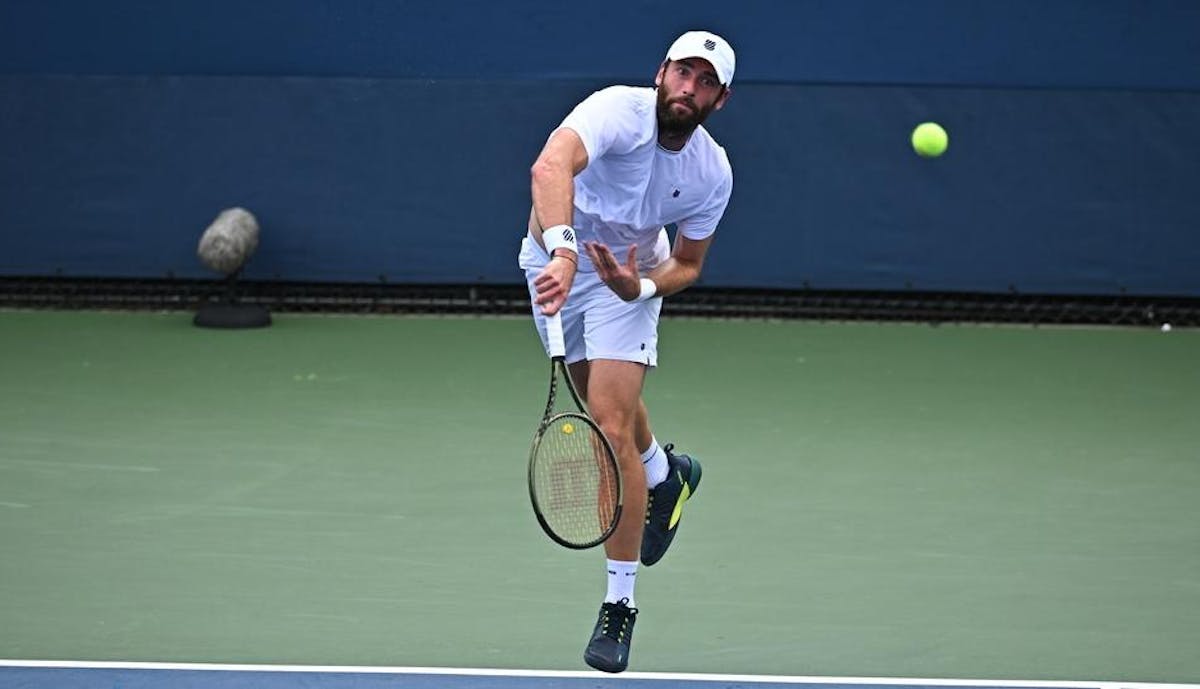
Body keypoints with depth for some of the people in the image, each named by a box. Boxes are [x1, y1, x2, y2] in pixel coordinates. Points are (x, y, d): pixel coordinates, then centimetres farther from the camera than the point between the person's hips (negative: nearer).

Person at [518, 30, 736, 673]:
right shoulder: (619, 111, -32)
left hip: (630, 273, 0)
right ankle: (666, 475, 55)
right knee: (607, 404, 19)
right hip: (555, 262, 0)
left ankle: (620, 602, -9)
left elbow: (686, 264, -3)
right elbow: (551, 166, -52)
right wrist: (562, 251, -68)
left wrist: (641, 285, -25)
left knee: (612, 426, -15)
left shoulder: (712, 173, -18)